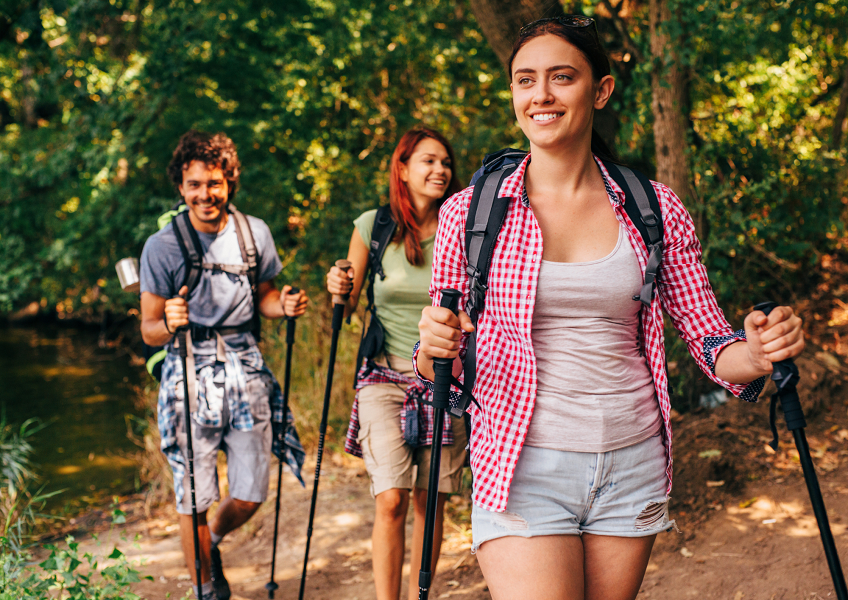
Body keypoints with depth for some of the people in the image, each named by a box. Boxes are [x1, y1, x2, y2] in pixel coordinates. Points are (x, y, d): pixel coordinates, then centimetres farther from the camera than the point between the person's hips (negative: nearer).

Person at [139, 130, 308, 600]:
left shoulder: (254, 233, 2)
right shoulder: (162, 246, -8)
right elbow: (148, 332, -5)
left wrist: (284, 305, -6)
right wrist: (169, 324, -28)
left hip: (245, 369, 3)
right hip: (190, 374, -3)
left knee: (250, 496, 7)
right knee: (193, 499, -2)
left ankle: (213, 541, 40)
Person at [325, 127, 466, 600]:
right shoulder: (374, 225, 0)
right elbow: (348, 307, 9)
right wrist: (339, 291, -11)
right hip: (387, 377, -1)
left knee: (430, 502, 3)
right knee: (391, 500, -13)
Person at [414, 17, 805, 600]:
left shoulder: (656, 211, 4)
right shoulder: (470, 213, 0)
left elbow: (709, 340, 5)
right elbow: (441, 367, 6)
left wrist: (755, 354, -16)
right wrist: (434, 348, -16)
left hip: (633, 465, 2)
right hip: (523, 469, -2)